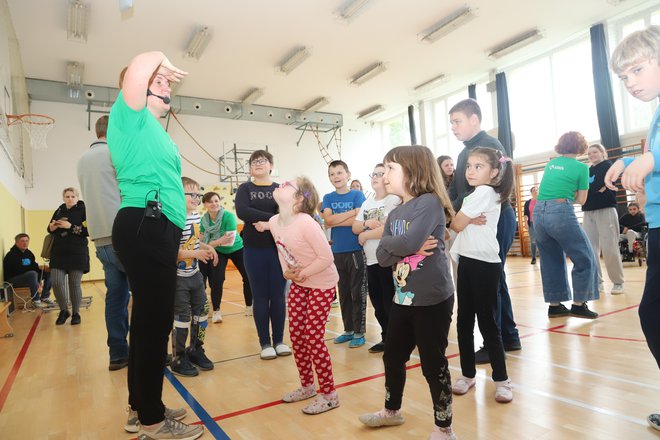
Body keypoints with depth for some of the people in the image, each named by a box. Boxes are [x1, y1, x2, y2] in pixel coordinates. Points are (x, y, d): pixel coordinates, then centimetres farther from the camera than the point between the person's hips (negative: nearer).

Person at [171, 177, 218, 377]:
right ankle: (178, 359, 19)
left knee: (201, 311, 14)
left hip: (195, 274, 8)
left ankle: (195, 350, 32)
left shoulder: (196, 216, 4)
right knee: (182, 317, 1)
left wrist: (208, 248, 4)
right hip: (179, 277, -8)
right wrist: (195, 254, -27)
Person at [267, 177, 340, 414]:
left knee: (313, 338, -5)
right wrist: (287, 272, -6)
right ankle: (307, 386, 31)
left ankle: (329, 394, 13)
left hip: (321, 283, -7)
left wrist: (302, 274, -18)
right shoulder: (274, 222, -5)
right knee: (296, 335, 11)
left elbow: (326, 257, -25)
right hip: (298, 282, 8)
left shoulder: (306, 223, -29)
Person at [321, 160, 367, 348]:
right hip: (337, 252, 4)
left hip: (356, 251, -4)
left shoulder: (357, 195, -1)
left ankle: (359, 332, 14)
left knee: (358, 294, 2)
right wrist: (352, 212, -12)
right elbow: (328, 220, -8)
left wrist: (335, 220, -11)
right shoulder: (328, 198, 8)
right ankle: (348, 330, 26)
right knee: (343, 294, 13)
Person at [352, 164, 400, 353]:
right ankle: (386, 339, 29)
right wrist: (366, 224, -10)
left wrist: (365, 236, -8)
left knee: (390, 304, 1)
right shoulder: (367, 202, 15)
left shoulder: (394, 200, -9)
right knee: (378, 304, 15)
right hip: (371, 261, 8)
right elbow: (355, 228, 11)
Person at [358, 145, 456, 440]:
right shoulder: (394, 214, 8)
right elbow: (382, 256, -1)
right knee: (393, 357, 19)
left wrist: (389, 243, -9)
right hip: (403, 298, 8)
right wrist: (406, 248, -18)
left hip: (433, 299, -7)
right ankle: (392, 410, 43)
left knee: (433, 363, 6)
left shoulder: (429, 202, -14)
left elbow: (410, 242, -27)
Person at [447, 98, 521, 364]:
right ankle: (508, 337, 27)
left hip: (493, 220, -9)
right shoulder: (465, 152, 18)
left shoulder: (490, 145, -10)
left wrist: (458, 214, -22)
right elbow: (456, 190, 13)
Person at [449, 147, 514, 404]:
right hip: (467, 262, 9)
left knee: (487, 322, -2)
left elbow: (457, 224, -13)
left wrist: (464, 219, 5)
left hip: (483, 264, -9)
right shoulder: (475, 195, 17)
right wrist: (470, 220, -3)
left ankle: (501, 380, 12)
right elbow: (460, 225, 14)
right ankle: (468, 374, 23)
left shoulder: (484, 192, -12)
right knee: (464, 322, 11)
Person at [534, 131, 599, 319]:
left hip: (539, 213, 6)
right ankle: (578, 304, 12)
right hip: (560, 213, -6)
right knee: (584, 258, 9)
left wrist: (563, 195, 17)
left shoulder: (550, 164, 17)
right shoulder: (581, 167, 2)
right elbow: (581, 200, 5)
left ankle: (554, 305, 19)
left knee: (551, 261, 15)